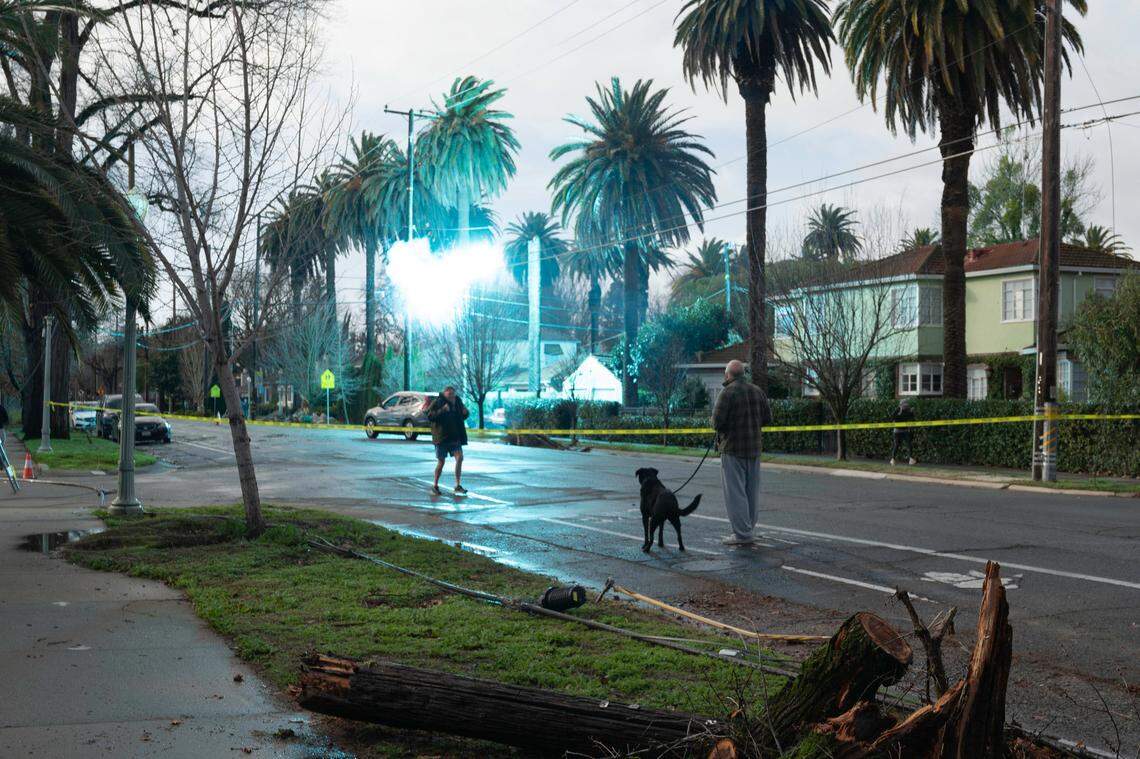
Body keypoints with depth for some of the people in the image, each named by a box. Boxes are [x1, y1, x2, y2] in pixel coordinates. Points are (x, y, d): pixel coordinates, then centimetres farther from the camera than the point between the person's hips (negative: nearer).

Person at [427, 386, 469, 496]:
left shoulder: (458, 401, 8)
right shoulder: (437, 402, -8)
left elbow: (464, 415, 19)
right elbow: (429, 416, -16)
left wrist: (466, 412, -4)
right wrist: (442, 411, -28)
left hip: (455, 436, 4)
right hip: (441, 437, -4)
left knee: (459, 458, -8)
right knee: (441, 461, 1)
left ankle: (458, 486, -4)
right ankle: (435, 485, 18)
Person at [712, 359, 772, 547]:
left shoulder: (727, 393, -14)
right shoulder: (757, 391, 6)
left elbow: (717, 421, -17)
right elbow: (767, 417, 9)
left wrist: (720, 429, 4)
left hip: (733, 449, -7)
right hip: (754, 448, 7)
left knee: (735, 492, -3)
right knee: (752, 491, 14)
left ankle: (742, 533, -4)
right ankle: (748, 528, 22)